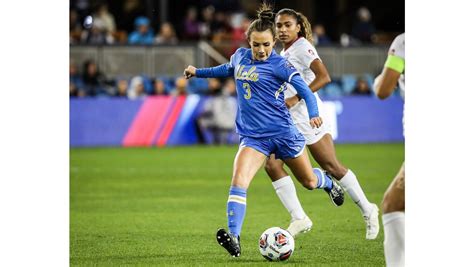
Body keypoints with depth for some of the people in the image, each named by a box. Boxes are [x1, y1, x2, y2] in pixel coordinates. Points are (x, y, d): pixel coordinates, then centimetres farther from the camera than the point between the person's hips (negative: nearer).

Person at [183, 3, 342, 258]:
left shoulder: (279, 64, -11)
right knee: (238, 182, -22)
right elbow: (228, 69, 28)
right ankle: (233, 237, -31)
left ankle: (329, 183, 55)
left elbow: (304, 89, -20)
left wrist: (313, 113, -38)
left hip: (282, 131, -3)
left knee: (309, 181, 17)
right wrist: (198, 72, 32)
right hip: (252, 136, 3)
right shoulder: (240, 56, 4)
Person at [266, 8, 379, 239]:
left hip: (308, 117, -8)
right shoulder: (283, 53, 16)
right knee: (271, 164, -8)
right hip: (286, 120, 8)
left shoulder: (302, 47, -10)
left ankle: (367, 210, 14)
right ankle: (299, 219, -5)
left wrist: (295, 99, -26)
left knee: (332, 167, -2)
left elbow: (323, 77, -22)